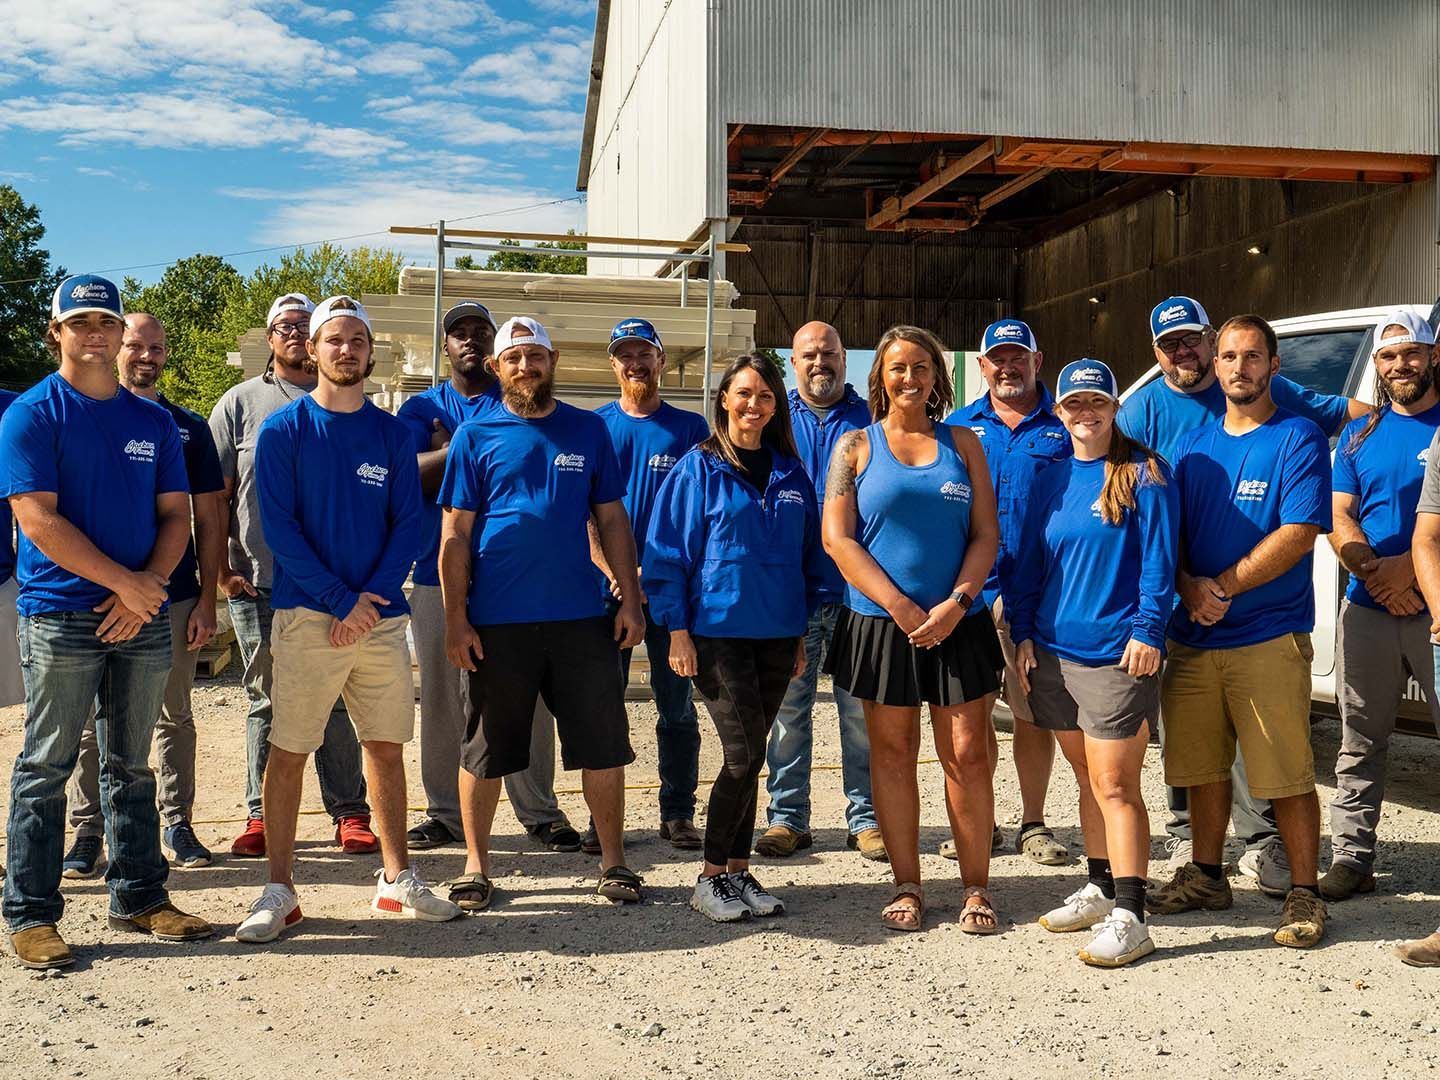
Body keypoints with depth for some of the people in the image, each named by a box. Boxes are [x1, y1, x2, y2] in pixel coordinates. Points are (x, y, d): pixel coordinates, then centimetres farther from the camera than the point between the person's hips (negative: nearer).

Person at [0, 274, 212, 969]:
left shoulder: (153, 421, 12)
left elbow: (175, 515, 8)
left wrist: (146, 589, -8)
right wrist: (126, 582, -14)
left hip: (144, 616, 4)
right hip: (61, 617, -4)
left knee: (132, 766, 12)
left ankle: (138, 897, 22)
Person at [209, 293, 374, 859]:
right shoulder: (240, 402, 9)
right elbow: (216, 494, 6)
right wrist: (220, 568, -2)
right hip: (258, 581, 0)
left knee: (334, 702, 4)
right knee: (267, 702, 6)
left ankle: (350, 812, 12)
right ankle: (261, 815, 15)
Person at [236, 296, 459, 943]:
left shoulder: (392, 434, 10)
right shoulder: (283, 429, 1)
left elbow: (409, 523, 5)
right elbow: (279, 526, -7)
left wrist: (373, 595, -10)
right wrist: (341, 601, -13)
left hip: (382, 616, 3)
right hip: (307, 616, -3)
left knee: (386, 748, 9)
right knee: (288, 752, 0)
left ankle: (396, 878, 20)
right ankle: (279, 890, 10)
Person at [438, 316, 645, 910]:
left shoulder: (588, 430, 8)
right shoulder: (475, 435, 3)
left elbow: (612, 521, 10)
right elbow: (455, 534, 1)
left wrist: (631, 599, 2)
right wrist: (456, 620, -6)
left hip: (581, 616, 2)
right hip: (496, 621, -1)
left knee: (603, 743, 5)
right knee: (485, 749, 8)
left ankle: (613, 861, 19)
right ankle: (475, 866, 22)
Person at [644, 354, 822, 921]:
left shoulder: (791, 475, 11)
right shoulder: (699, 468, -2)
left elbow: (808, 556, 16)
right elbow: (669, 552, -3)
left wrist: (801, 632, 13)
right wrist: (678, 631, -9)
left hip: (776, 634, 4)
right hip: (718, 631, -4)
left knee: (747, 756, 9)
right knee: (745, 754, -9)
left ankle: (738, 871, 19)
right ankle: (710, 878, 6)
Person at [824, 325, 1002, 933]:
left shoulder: (962, 443, 10)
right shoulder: (856, 446, 5)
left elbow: (986, 534, 5)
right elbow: (837, 539, -3)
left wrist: (956, 603, -10)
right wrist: (899, 606, -11)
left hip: (957, 623, 1)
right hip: (879, 624, 0)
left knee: (966, 753, 0)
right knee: (893, 753, 6)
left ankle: (976, 888, 12)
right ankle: (906, 887, 17)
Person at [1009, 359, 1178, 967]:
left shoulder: (1143, 475, -3)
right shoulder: (1050, 482, 13)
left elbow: (1158, 561, -8)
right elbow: (1028, 564, 14)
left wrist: (1147, 631, -16)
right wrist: (1023, 633, 7)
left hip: (1117, 653, -6)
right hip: (1054, 651, 6)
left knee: (1115, 786, -7)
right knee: (1088, 781, 15)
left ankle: (1129, 917, -4)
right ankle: (1100, 888, 27)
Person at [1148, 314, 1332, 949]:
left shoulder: (1299, 440, -3)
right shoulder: (1193, 445, 13)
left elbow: (1298, 534, -13)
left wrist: (1222, 588, -15)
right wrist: (1189, 588, -8)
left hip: (1270, 639, -5)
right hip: (1193, 640, 5)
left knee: (1286, 776, -2)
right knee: (1203, 767, 13)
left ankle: (1303, 894, 10)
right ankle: (1206, 877, 27)